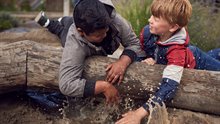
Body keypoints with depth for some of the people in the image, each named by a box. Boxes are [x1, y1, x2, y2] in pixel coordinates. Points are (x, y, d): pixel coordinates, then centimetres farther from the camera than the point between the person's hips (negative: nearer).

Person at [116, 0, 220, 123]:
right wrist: (151, 59, -30)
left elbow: (170, 86, -56)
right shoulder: (147, 31, -31)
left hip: (195, 61, -5)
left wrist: (140, 113, -64)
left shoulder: (177, 50, -46)